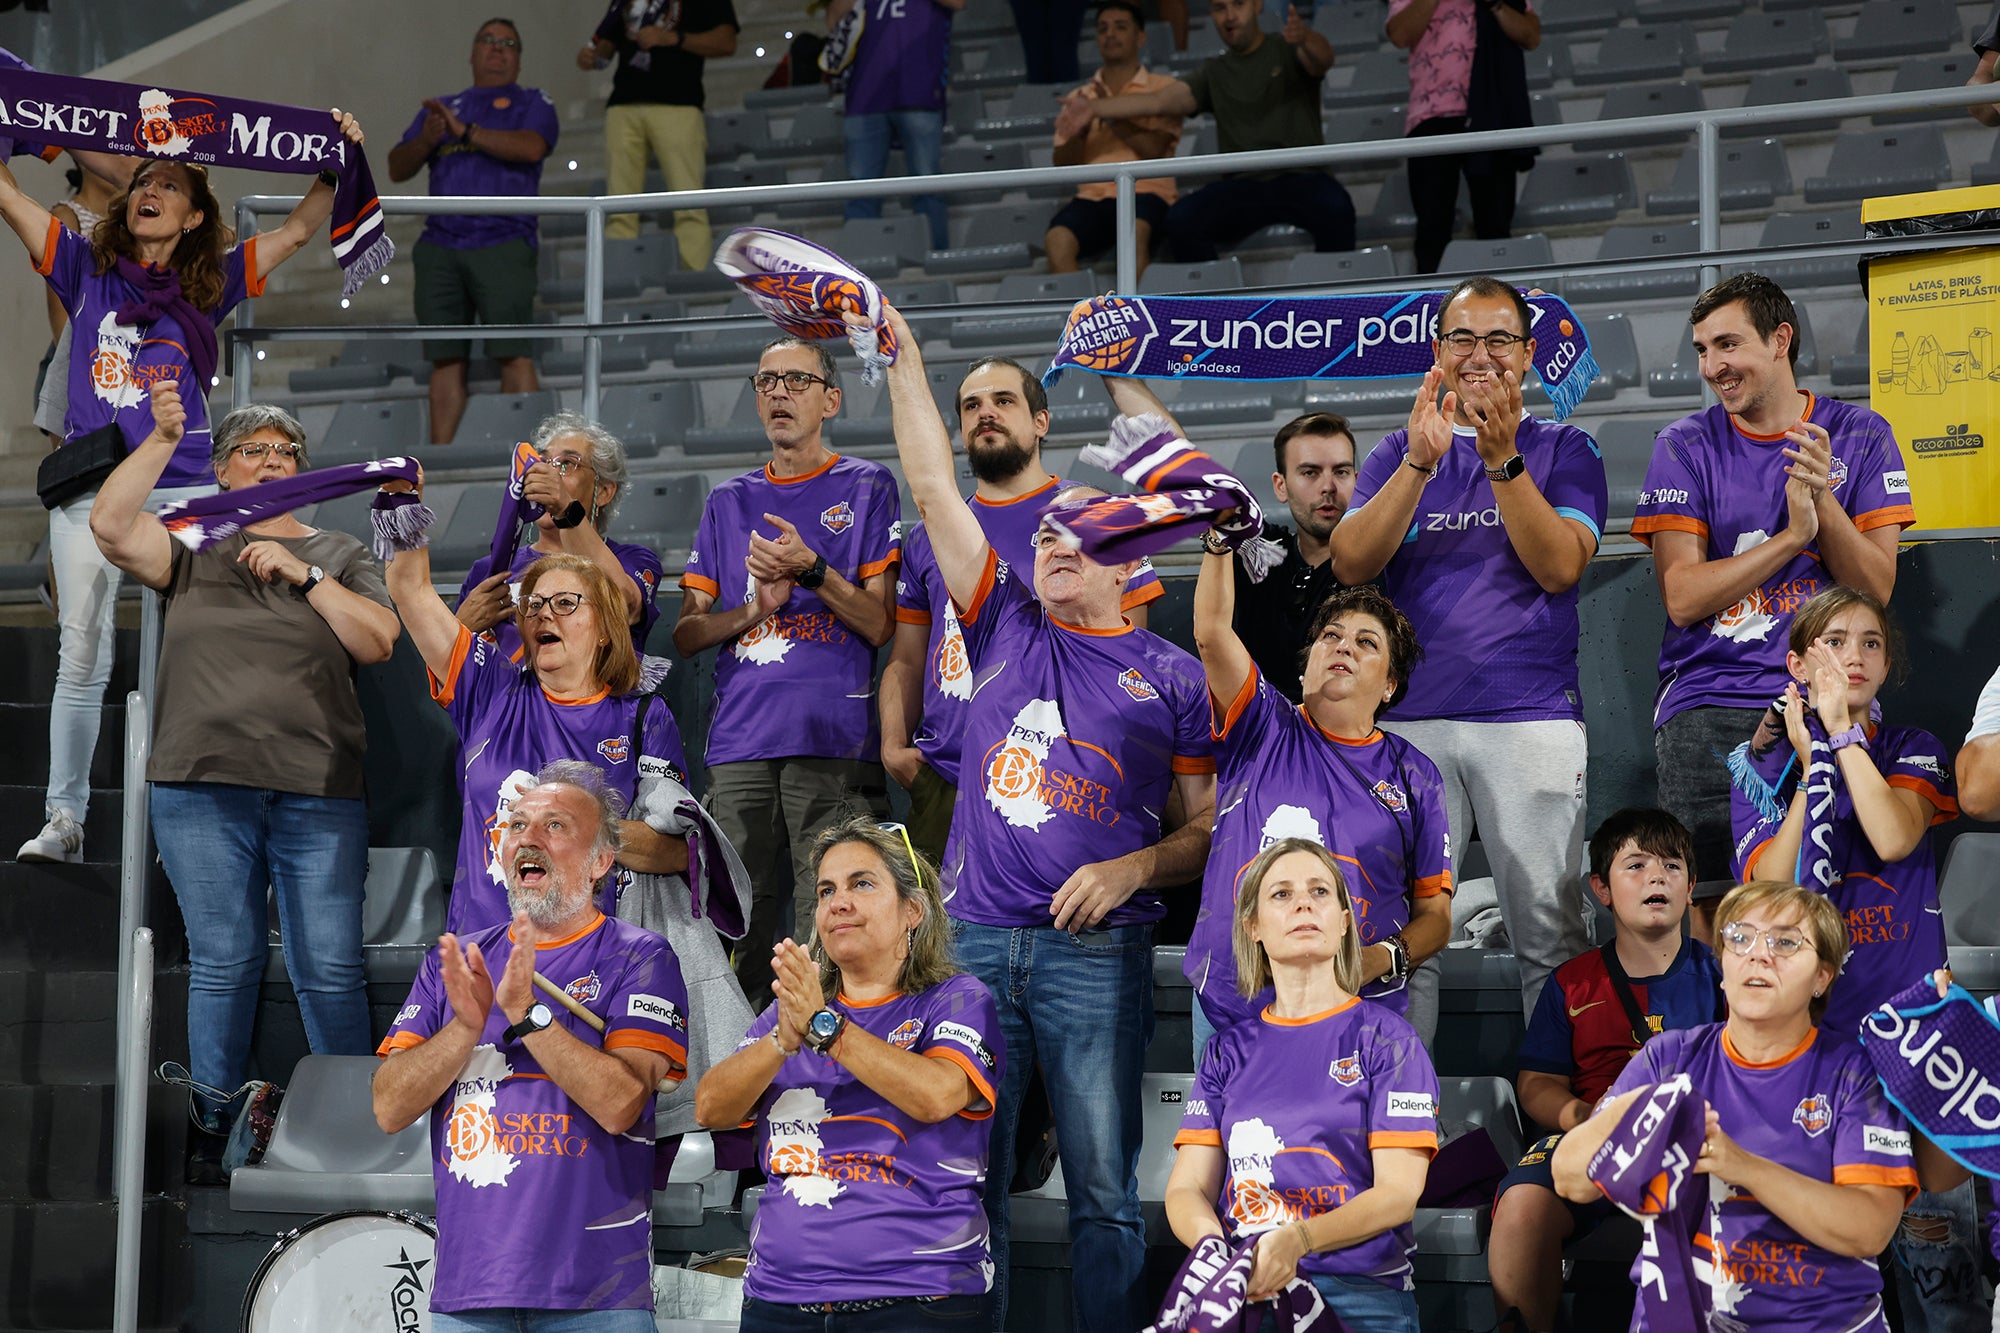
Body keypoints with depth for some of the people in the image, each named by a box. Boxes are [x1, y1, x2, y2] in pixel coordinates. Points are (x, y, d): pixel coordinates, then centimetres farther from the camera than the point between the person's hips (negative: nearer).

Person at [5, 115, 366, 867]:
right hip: (90, 487, 0)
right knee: (81, 658, 2)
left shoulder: (209, 284, 12)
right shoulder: (87, 267, 11)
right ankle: (63, 820, 6)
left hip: (183, 487, 0)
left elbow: (297, 230, 16)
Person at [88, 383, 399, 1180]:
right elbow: (111, 525, -5)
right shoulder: (191, 547, 13)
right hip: (202, 789, 0)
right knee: (223, 961, 0)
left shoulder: (339, 556, 15)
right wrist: (161, 439, -13)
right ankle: (213, 1132, 9)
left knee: (330, 970, -3)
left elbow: (378, 642, 2)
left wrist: (302, 573, -4)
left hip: (318, 793, 0)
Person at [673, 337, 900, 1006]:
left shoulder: (865, 488, 9)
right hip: (739, 744, 4)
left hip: (833, 742, -4)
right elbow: (687, 633, 17)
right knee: (740, 937, 2)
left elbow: (880, 625, 2)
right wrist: (756, 609, -1)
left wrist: (812, 570, -13)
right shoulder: (728, 502, 21)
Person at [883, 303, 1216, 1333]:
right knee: (964, 1184, 3)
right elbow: (932, 489, 9)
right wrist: (900, 352, 6)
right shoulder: (1006, 628, 13)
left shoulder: (1172, 678, 7)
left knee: (1105, 1195, -2)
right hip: (975, 939, 2)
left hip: (1097, 951, -2)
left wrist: (1132, 869, -11)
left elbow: (1213, 827, 7)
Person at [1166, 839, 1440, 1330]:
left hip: (1360, 1289, -2)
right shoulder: (1230, 1050, 18)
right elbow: (1187, 1188, 10)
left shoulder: (1387, 1039, 7)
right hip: (1243, 1286, 3)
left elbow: (1398, 1193, -3)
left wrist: (1295, 1241, -21)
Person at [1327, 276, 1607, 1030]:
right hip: (1411, 721, 2)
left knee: (1551, 933, -4)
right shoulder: (1400, 452, 16)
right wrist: (1420, 463, -12)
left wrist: (1503, 460, -16)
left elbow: (1561, 567, -6)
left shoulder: (1563, 451, 10)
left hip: (1532, 718, -2)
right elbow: (1351, 564, 0)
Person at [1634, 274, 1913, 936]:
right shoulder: (1685, 447, 5)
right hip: (1708, 704, 0)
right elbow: (1683, 597, -4)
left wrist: (1824, 500, -13)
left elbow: (1876, 588, 2)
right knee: (1714, 911, -8)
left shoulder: (1859, 436, 8)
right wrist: (1792, 535, -11)